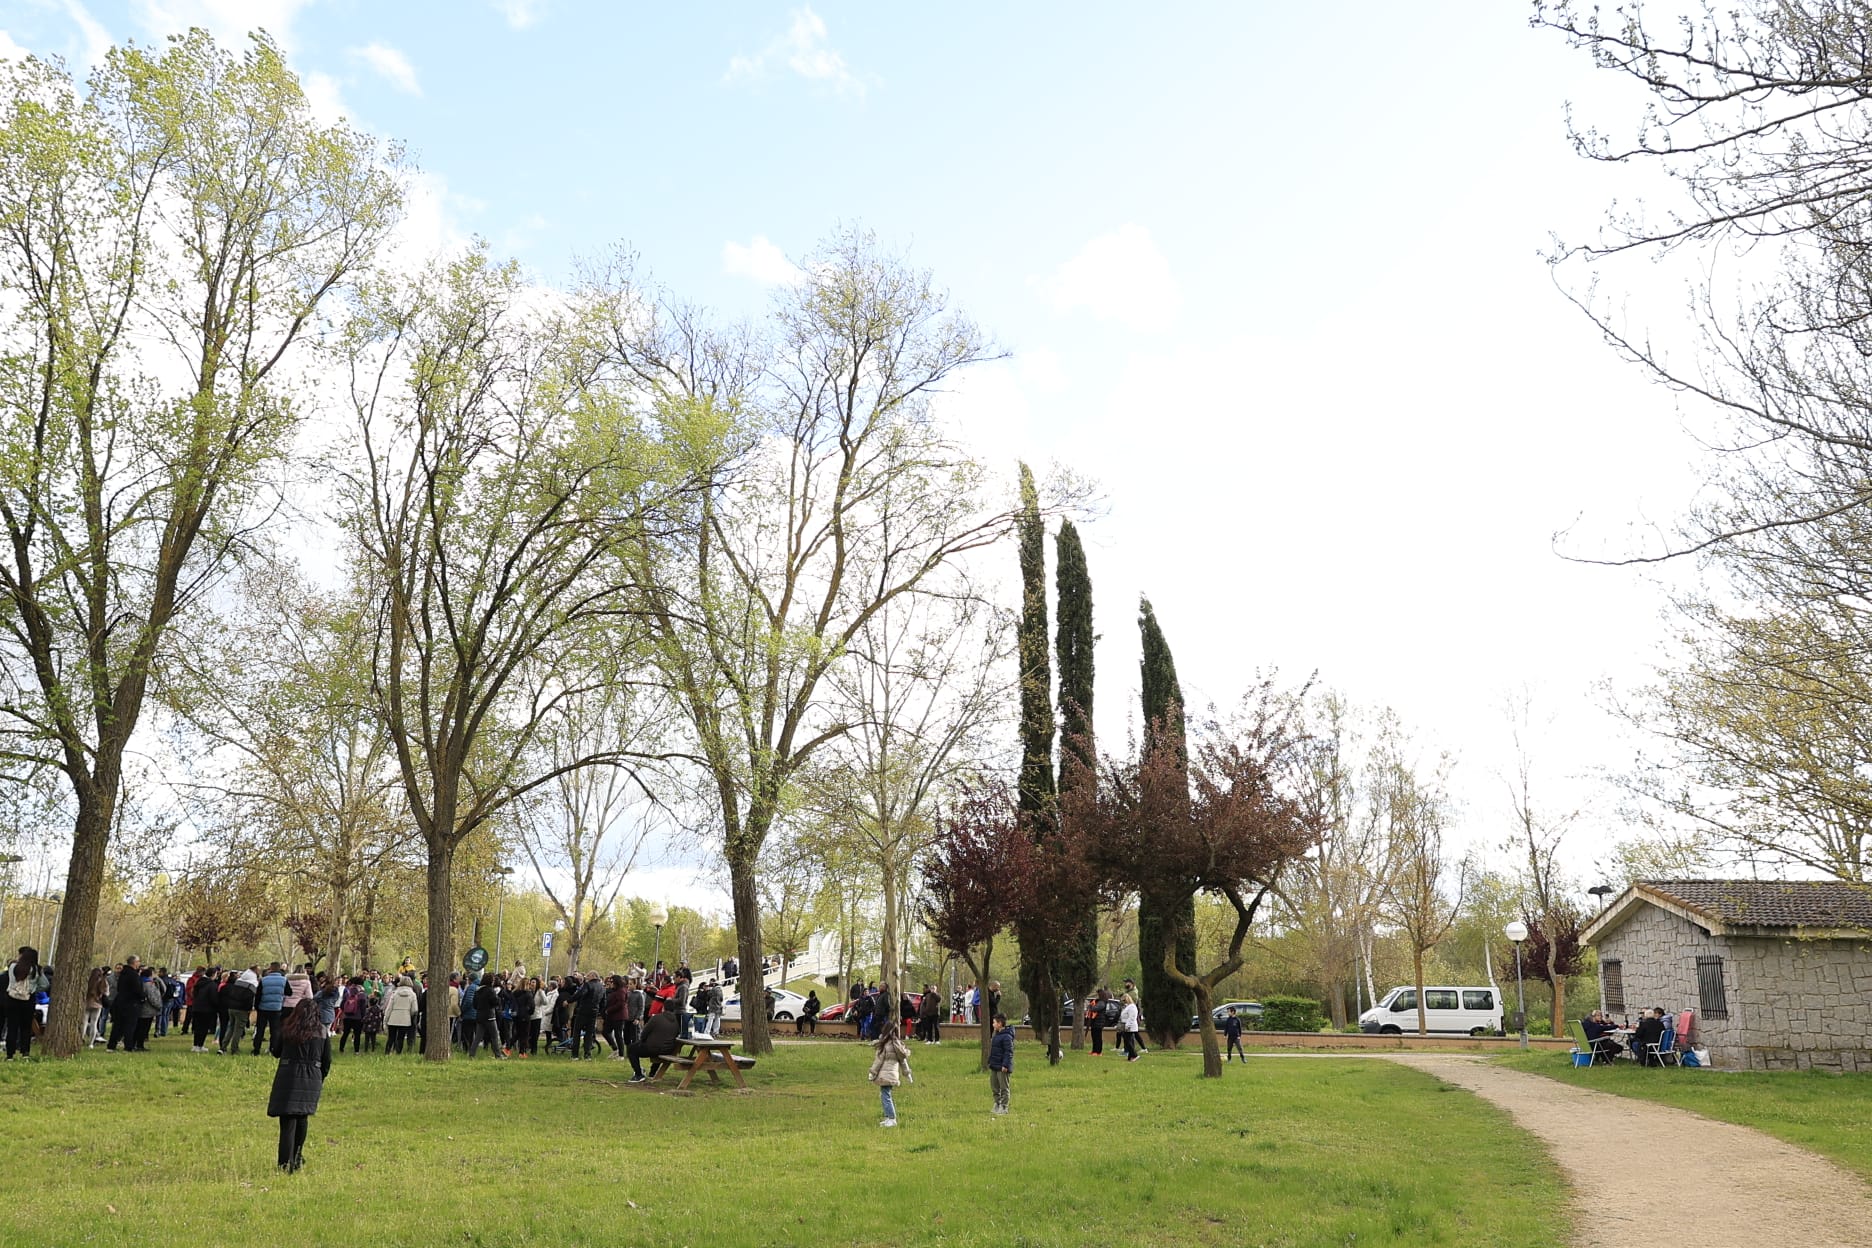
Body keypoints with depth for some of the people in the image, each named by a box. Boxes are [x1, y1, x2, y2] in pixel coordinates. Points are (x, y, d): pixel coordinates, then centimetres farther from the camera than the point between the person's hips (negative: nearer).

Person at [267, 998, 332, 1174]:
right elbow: (327, 1061, 5)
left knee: (288, 1122, -1)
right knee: (301, 1118, 21)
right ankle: (297, 1158, 34)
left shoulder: (286, 1029, -4)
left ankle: (286, 1165, -6)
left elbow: (276, 1052, 4)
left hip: (288, 1077, -2)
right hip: (312, 1079, 2)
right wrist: (320, 1080, 19)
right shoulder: (322, 1033, 2)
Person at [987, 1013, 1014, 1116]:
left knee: (1004, 1088, -2)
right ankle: (997, 1104, 24)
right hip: (994, 1066, 10)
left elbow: (1009, 1052, -21)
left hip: (1002, 1068, -10)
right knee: (994, 1086, 14)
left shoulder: (1007, 1036, -17)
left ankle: (1004, 1107, 3)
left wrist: (1005, 1065, -26)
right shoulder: (997, 1035, 15)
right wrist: (990, 1062, 21)